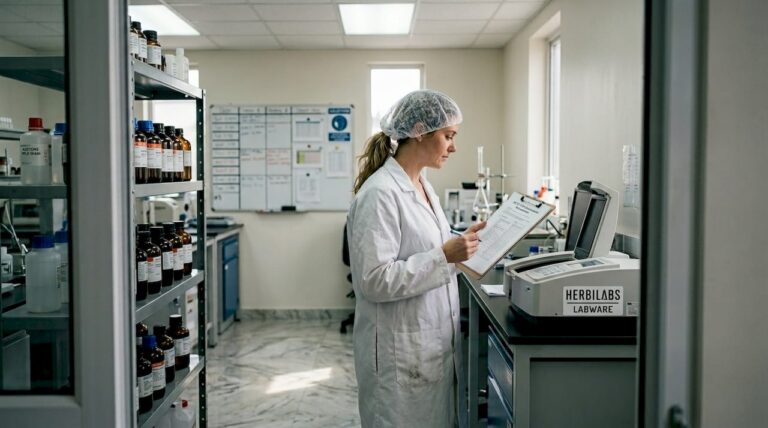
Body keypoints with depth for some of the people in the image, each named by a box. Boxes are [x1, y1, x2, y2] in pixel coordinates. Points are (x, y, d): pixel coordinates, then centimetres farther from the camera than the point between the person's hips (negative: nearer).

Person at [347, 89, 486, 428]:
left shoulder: (422, 185, 9)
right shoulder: (380, 192, -20)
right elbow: (374, 280, -24)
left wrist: (460, 244, 6)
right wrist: (445, 256, -25)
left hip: (435, 344, 9)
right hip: (401, 353, -9)